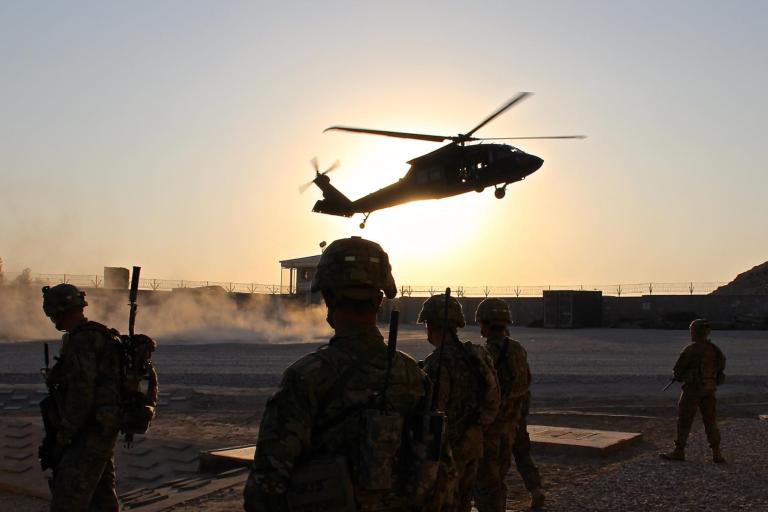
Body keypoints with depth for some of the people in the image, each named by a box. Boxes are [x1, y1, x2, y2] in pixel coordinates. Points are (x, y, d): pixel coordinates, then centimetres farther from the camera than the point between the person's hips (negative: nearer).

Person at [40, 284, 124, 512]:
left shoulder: (82, 340, -17)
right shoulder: (100, 336, 14)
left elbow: (81, 393, -22)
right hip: (104, 430, 10)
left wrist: (63, 437, -14)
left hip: (89, 435, -10)